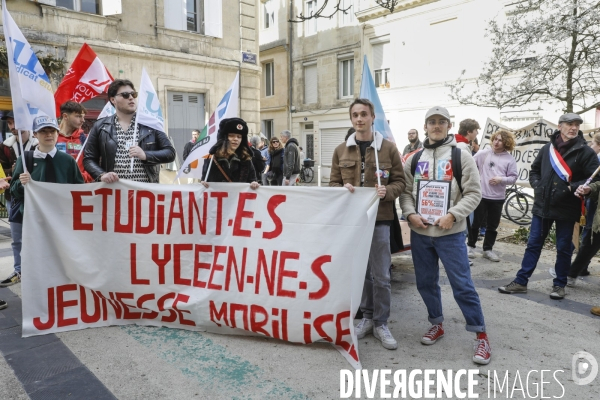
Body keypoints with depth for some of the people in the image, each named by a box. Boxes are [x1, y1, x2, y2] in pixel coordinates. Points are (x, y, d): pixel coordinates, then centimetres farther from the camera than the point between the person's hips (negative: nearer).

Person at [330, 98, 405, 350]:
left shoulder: (388, 148, 1)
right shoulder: (341, 150, 7)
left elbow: (400, 181, 3)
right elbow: (333, 183, 10)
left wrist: (387, 191, -18)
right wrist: (342, 188, -12)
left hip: (379, 219, -2)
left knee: (381, 275, 3)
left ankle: (381, 323, 19)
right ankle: (367, 317, 28)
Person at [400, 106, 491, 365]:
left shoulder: (461, 155, -1)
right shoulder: (415, 158, 10)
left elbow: (473, 193, -5)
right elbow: (406, 191, 9)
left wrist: (452, 215, -17)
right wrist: (411, 214, -9)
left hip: (450, 233, -4)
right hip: (419, 232, 4)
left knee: (462, 284, -2)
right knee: (426, 283, 13)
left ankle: (481, 335, 12)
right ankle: (437, 324, 32)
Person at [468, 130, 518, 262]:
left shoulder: (510, 159, 0)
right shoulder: (483, 153, -1)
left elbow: (513, 177, -1)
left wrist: (501, 179, -17)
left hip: (498, 197, 2)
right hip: (481, 194, -1)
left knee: (492, 226, 10)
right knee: (476, 222, 7)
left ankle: (488, 249, 22)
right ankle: (471, 246, 23)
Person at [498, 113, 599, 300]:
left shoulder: (585, 151, -4)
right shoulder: (547, 148, 5)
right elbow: (534, 170, 18)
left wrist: (572, 188, -17)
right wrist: (537, 185, 2)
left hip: (566, 208, -3)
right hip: (542, 206, 3)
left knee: (563, 248, 8)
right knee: (533, 244, 8)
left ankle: (559, 285, 23)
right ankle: (521, 281, 15)